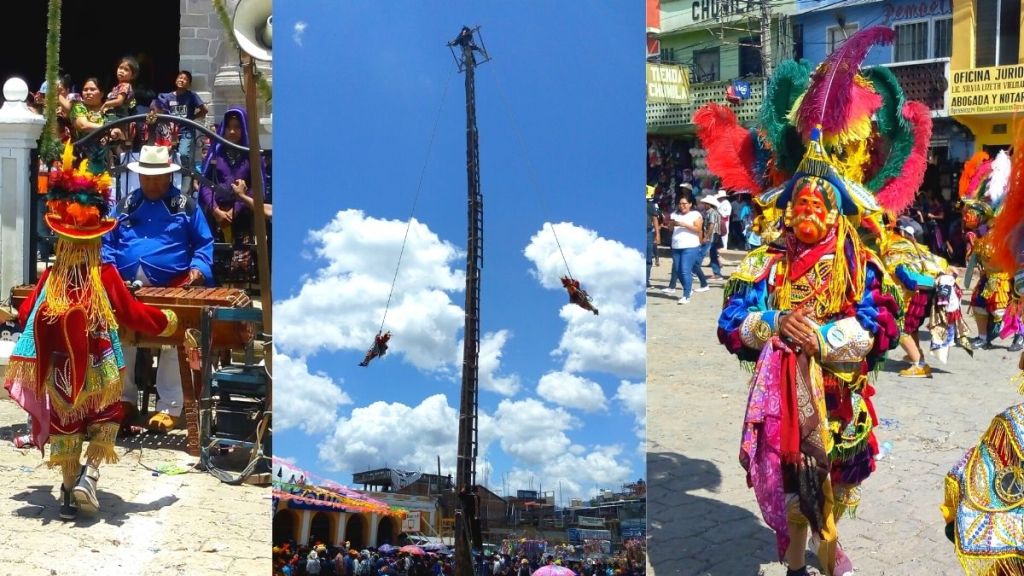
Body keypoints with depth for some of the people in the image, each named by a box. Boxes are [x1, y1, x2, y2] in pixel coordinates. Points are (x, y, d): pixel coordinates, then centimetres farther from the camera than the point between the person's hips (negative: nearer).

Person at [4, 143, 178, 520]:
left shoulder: (51, 278, -2)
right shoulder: (106, 276, -8)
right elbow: (132, 314, -3)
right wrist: (164, 322, 14)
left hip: (60, 372, 2)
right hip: (98, 372, -2)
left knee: (66, 426, 15)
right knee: (105, 421, 16)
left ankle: (69, 493, 19)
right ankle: (89, 475, -5)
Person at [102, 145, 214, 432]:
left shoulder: (186, 205, 9)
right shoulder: (125, 205, 19)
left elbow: (204, 244, 5)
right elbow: (108, 243, 19)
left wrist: (198, 268, -14)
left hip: (172, 290, -4)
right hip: (126, 289, 4)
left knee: (172, 341, -15)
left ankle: (170, 408, -10)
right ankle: (124, 399, 15)